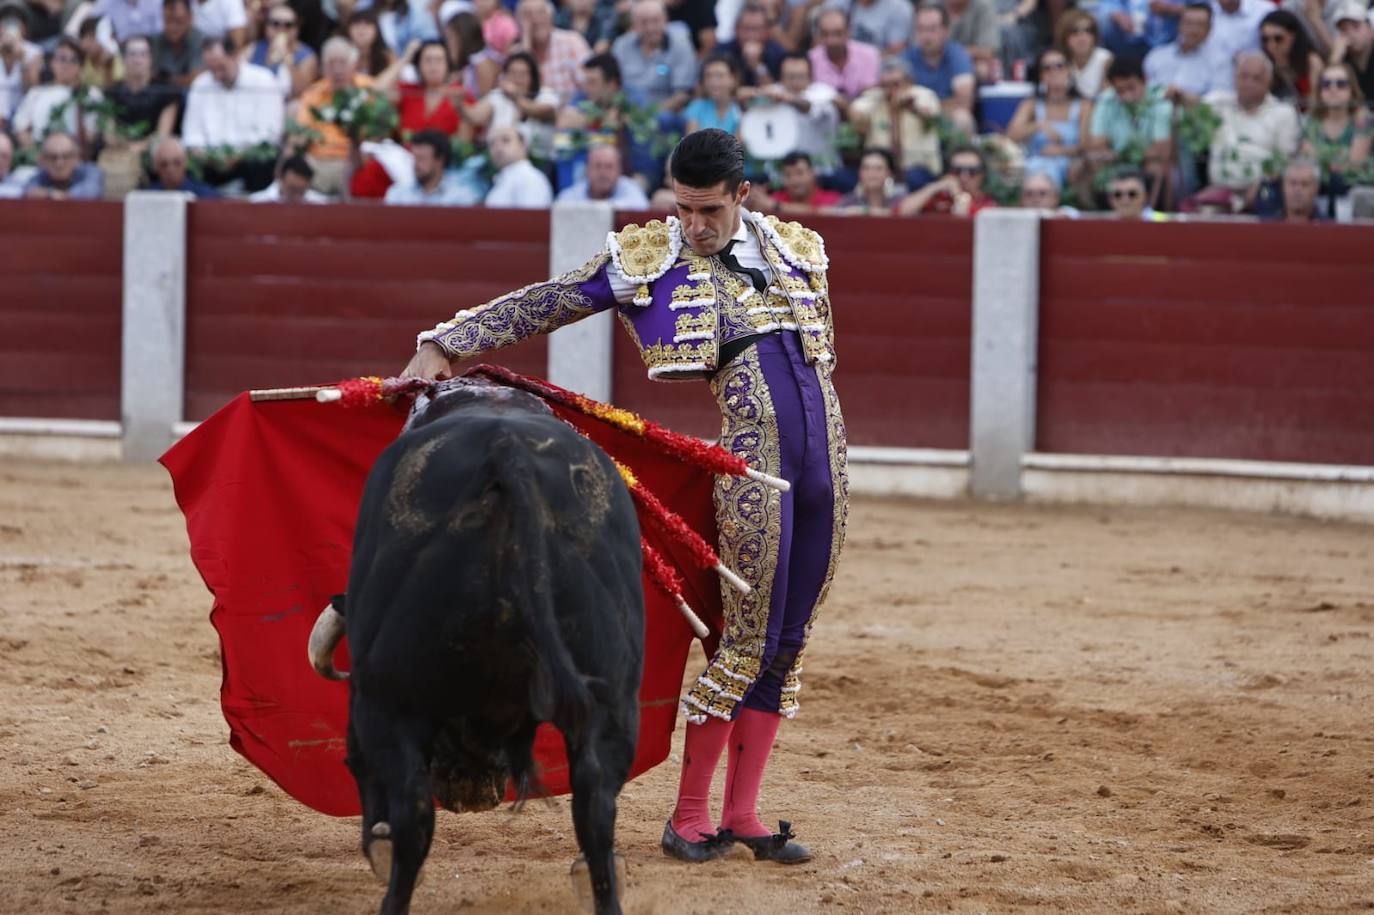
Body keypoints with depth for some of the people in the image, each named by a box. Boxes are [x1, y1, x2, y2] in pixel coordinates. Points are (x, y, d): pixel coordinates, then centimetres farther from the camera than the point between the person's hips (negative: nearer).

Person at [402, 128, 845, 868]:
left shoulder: (797, 251, 14)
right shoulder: (646, 259, 3)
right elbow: (540, 305, 2)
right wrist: (443, 346, -4)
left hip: (822, 459, 5)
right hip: (747, 459, -5)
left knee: (787, 641, 6)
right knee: (749, 639, -7)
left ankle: (741, 814, 13)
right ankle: (689, 817, 4)